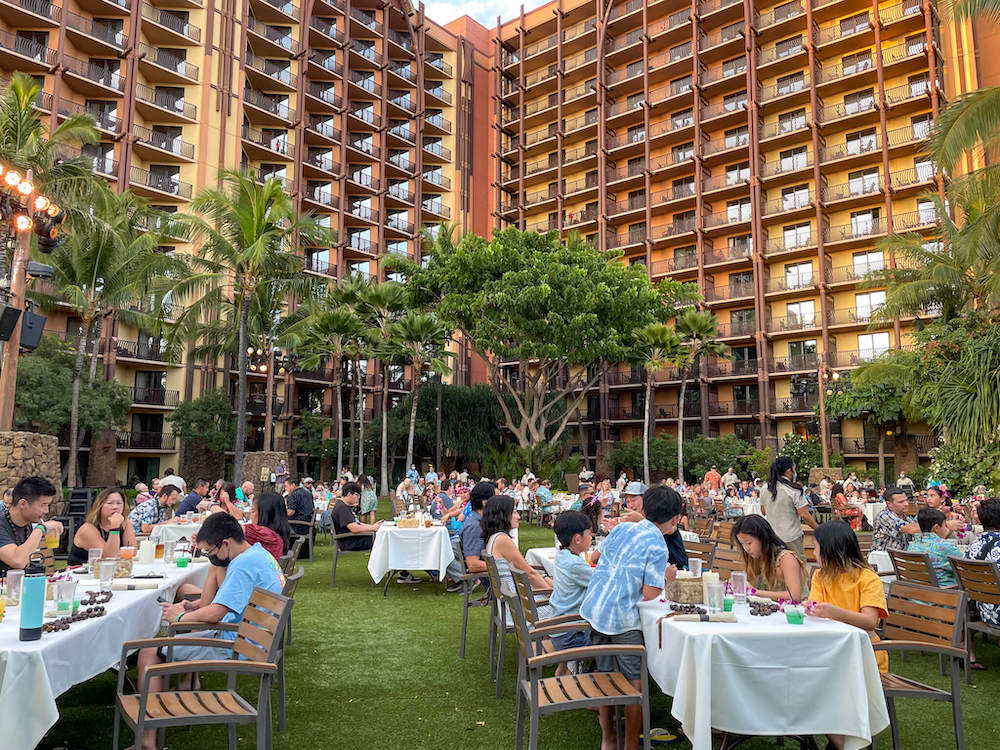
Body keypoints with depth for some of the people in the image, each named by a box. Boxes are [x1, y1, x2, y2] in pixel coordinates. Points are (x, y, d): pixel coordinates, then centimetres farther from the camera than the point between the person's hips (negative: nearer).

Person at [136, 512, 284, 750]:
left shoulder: (243, 565, -22)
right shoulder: (260, 553, 8)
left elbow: (214, 614, -24)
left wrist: (181, 616, -6)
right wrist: (193, 606, 9)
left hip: (234, 648, -10)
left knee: (148, 652, -8)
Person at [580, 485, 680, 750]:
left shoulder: (621, 528, 8)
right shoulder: (657, 546, -11)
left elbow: (600, 558, 22)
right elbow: (649, 594, -13)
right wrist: (666, 576, 4)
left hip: (593, 608, 7)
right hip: (621, 618, -7)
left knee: (605, 675, 18)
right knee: (635, 683, 7)